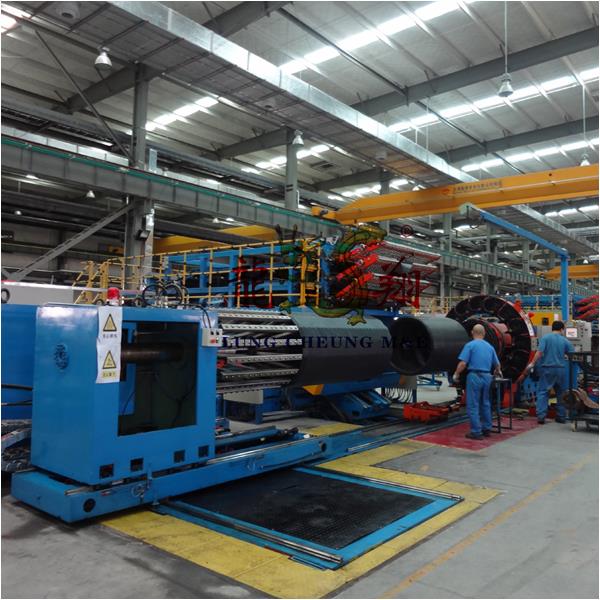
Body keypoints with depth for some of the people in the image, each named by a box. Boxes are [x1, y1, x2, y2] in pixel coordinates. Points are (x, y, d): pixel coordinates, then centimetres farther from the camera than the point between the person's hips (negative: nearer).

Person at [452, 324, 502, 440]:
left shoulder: (470, 345, -5)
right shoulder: (490, 346, 13)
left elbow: (463, 363, -14)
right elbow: (497, 364, 23)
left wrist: (456, 374, 1)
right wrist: (497, 372, 45)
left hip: (474, 376, -6)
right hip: (487, 377, 6)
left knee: (473, 405, -1)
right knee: (485, 403, 18)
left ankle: (476, 432, 0)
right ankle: (487, 429, 26)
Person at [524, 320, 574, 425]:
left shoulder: (545, 338, -3)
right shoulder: (565, 341, 5)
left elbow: (539, 352, -13)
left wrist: (532, 364, -9)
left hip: (547, 368, -2)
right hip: (561, 369, 2)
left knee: (542, 392, 1)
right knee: (561, 393, 15)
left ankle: (541, 416, -8)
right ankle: (561, 416, 20)